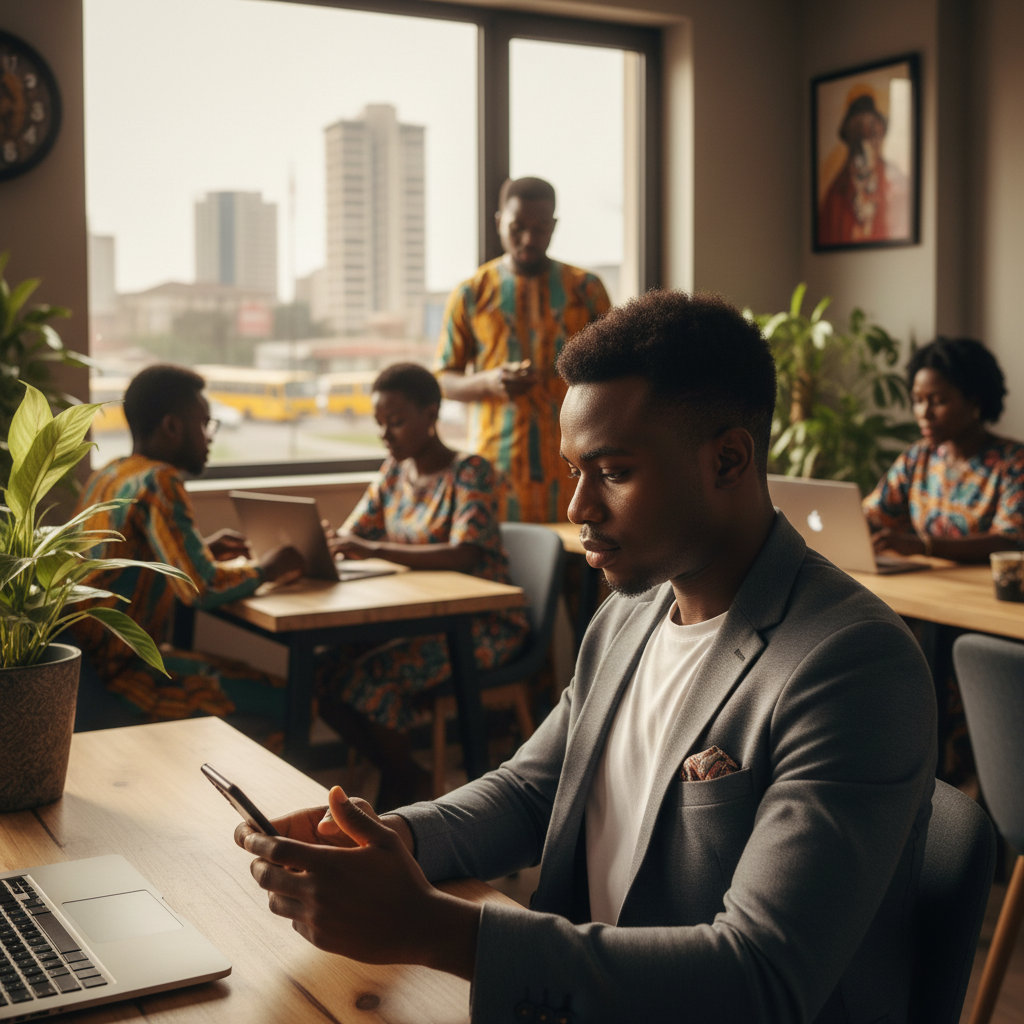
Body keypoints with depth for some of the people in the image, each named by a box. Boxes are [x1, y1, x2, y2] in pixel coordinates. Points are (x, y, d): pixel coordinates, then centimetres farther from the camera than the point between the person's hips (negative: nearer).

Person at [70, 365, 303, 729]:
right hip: (122, 669, -10)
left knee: (257, 680, 20)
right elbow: (203, 587, -26)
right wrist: (264, 570, -7)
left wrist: (202, 550, 14)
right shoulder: (158, 482, -19)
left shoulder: (107, 476, 8)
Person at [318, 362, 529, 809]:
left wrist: (376, 550, -36)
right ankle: (397, 775, 5)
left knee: (371, 675, -26)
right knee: (328, 675, -16)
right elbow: (350, 534, 8)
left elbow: (463, 557, -27)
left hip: (482, 624, -7)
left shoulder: (470, 472, -12)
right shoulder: (395, 471, 10)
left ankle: (404, 783, 1)